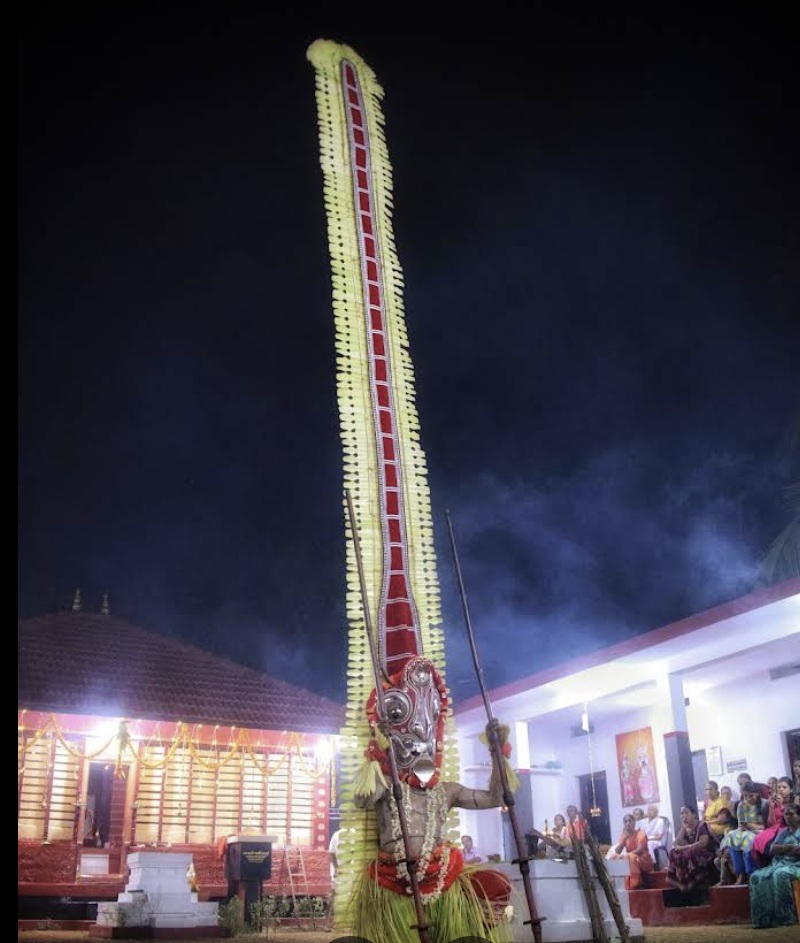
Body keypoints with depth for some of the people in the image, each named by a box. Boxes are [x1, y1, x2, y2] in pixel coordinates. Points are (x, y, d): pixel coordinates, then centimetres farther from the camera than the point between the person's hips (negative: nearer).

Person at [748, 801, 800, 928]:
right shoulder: (783, 831, 23)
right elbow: (773, 849, 8)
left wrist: (783, 849, -6)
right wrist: (790, 847, -8)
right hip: (778, 864, 6)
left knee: (780, 874, -38)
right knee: (756, 876, -20)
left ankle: (785, 917, -32)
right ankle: (764, 917, -28)